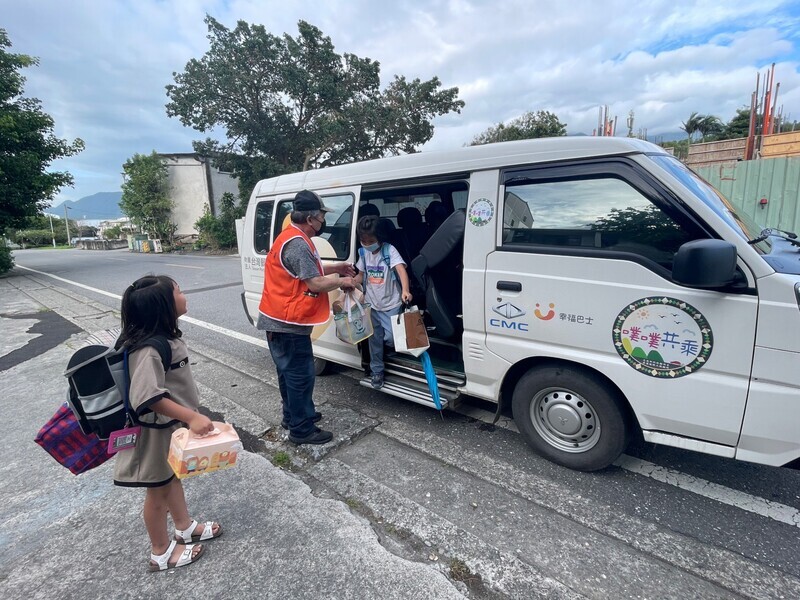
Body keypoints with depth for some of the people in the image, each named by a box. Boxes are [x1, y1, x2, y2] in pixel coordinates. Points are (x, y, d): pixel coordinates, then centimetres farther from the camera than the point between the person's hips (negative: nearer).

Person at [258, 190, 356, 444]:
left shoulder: (292, 237, 14)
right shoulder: (298, 244, -21)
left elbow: (308, 271, 23)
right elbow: (316, 284, -21)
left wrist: (337, 268, 17)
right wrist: (342, 282, -4)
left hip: (280, 319, 11)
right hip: (289, 322, -11)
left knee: (290, 371, 21)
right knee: (301, 374, 0)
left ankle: (293, 416, 36)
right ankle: (301, 429, 13)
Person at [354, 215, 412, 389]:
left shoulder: (389, 250, -15)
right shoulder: (363, 253, 3)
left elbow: (401, 270, -28)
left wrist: (405, 290, -45)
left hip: (391, 304, -5)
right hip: (372, 304, 5)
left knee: (391, 339, -9)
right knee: (375, 339, 13)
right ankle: (377, 370, 28)